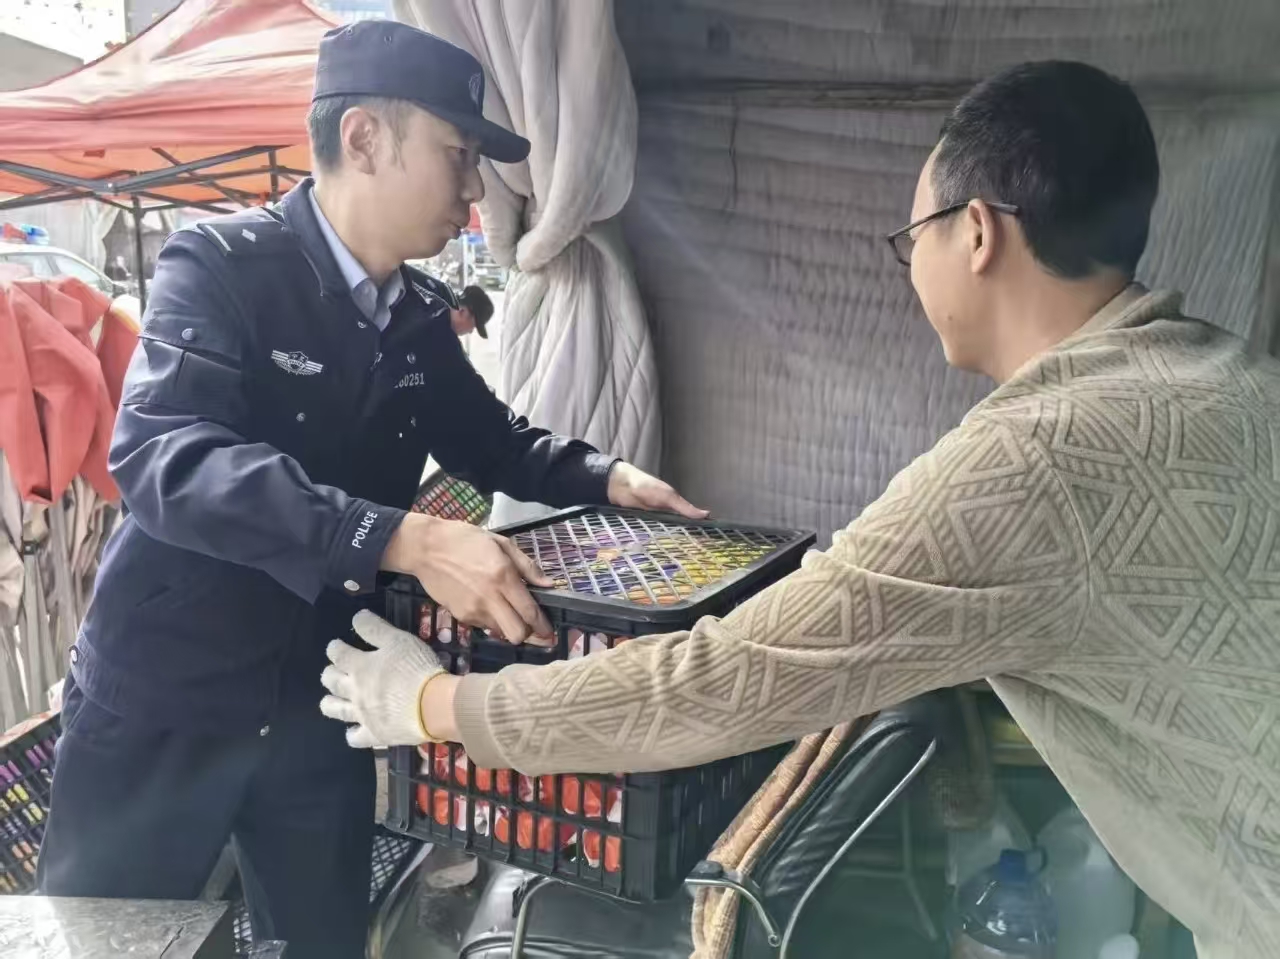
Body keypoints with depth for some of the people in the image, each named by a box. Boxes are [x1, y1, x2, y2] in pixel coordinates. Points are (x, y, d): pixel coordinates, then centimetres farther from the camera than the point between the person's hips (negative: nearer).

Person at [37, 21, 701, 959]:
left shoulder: (419, 316, 1)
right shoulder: (222, 264, -17)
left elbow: (488, 438, 15)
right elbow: (165, 458, -32)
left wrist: (605, 477, -4)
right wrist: (405, 539, -42)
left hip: (321, 706, 5)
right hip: (166, 700, -5)